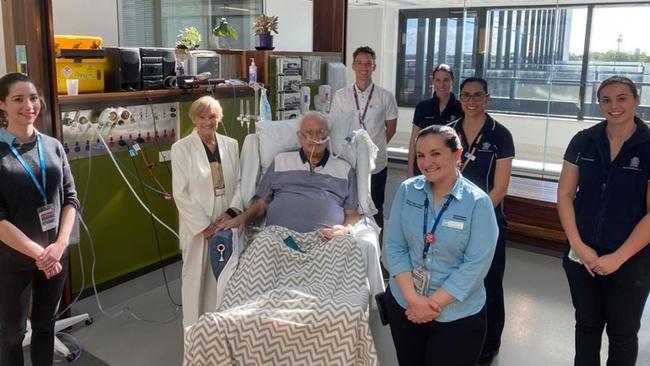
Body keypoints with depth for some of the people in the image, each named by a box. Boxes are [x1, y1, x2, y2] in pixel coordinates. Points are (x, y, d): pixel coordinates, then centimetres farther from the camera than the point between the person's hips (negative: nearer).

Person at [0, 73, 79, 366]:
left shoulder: (53, 146, 3)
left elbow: (70, 198, 2)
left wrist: (59, 245, -11)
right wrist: (37, 252, -17)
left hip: (55, 255, 3)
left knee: (45, 324, 17)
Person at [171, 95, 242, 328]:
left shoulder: (231, 145, 8)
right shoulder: (181, 148, -4)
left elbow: (239, 182, 6)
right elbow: (180, 194, -7)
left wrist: (232, 211, -10)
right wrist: (204, 225, -11)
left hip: (226, 223, 3)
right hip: (198, 226, -3)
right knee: (196, 279, 6)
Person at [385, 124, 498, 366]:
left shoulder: (478, 202, -14)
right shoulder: (407, 190, -6)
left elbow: (476, 265, -16)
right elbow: (394, 246, -5)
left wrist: (433, 302, -17)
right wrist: (413, 298, -15)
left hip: (458, 315, -3)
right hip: (403, 305, 3)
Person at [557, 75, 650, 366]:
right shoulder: (583, 141, -2)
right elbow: (565, 195, -1)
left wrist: (617, 258, -14)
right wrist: (578, 245, -9)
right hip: (582, 254, 2)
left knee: (622, 331, 16)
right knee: (586, 324, 18)